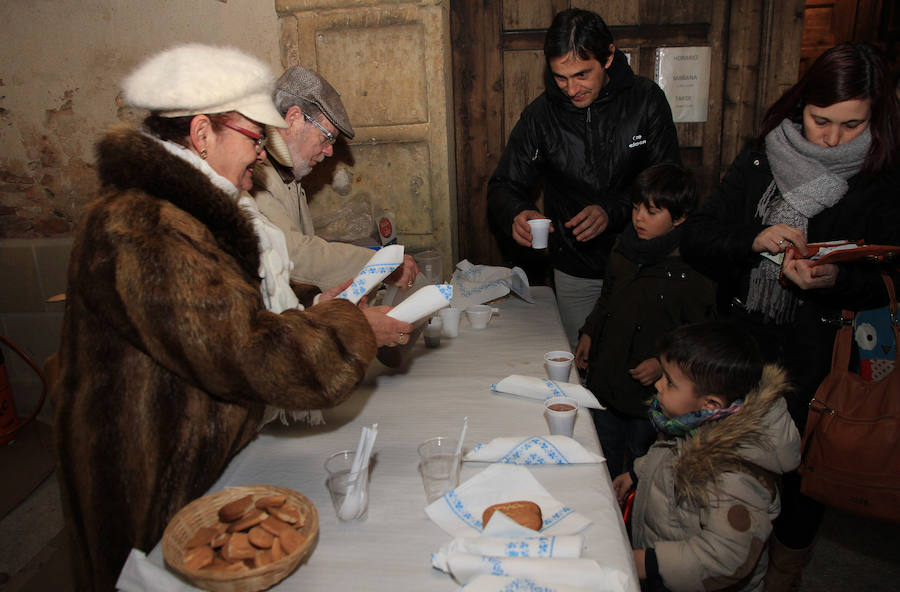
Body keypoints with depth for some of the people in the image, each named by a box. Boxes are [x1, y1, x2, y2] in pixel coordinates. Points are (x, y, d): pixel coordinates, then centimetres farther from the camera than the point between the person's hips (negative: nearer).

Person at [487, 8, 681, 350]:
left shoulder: (646, 100, -8)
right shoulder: (540, 116, -6)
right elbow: (504, 187, -2)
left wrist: (613, 211, -24)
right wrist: (516, 215, -25)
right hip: (575, 271, 1)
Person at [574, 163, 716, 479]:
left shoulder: (693, 271, -18)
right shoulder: (622, 249, 1)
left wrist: (664, 363, -22)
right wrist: (588, 334, 10)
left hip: (650, 393, -6)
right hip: (605, 378, 6)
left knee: (641, 455, 14)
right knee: (603, 456, 23)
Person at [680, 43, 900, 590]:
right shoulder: (761, 159, 1)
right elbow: (695, 240, -3)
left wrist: (834, 281, -25)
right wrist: (754, 241, -22)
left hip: (821, 361, -2)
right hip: (739, 343, 2)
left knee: (800, 469, 8)